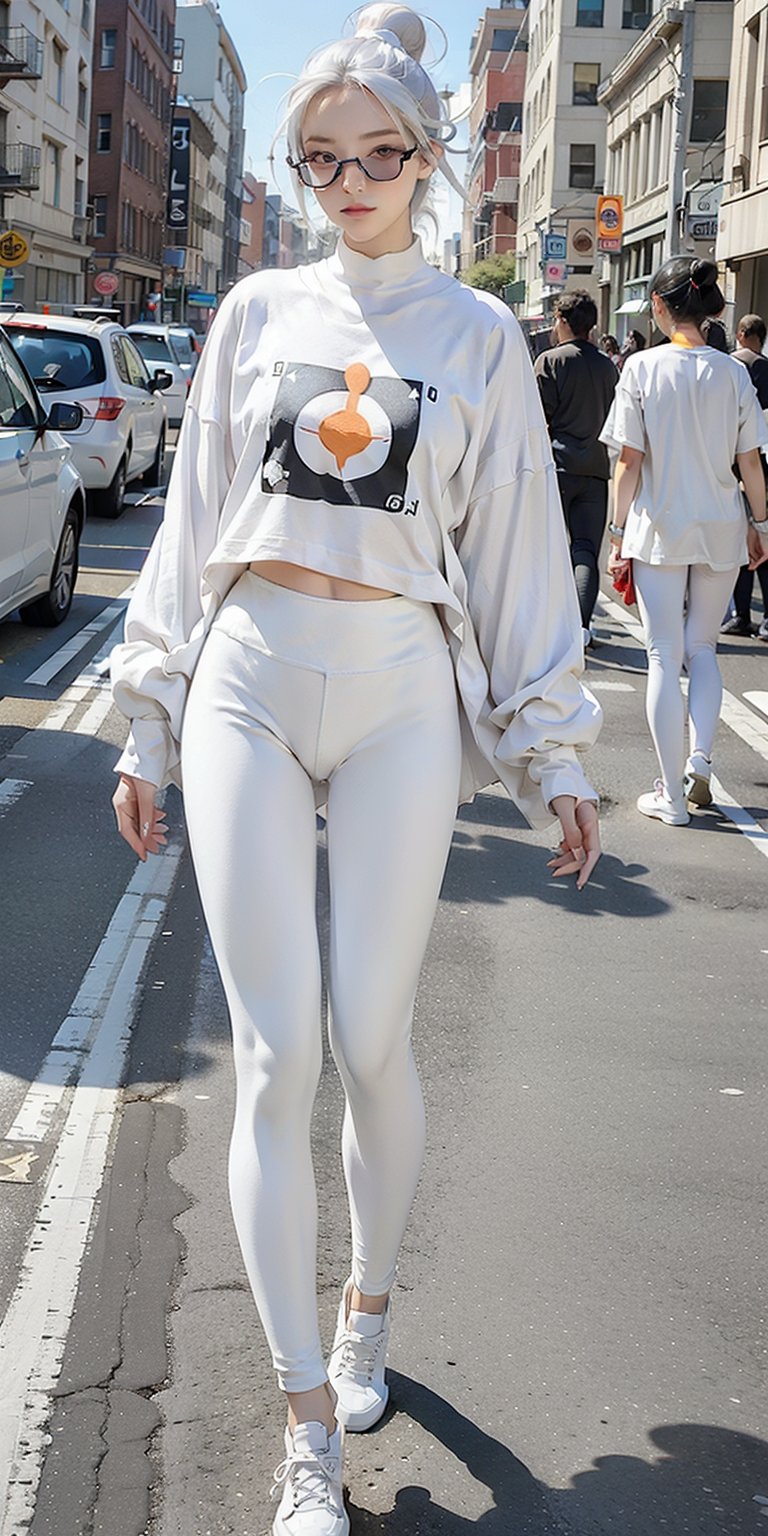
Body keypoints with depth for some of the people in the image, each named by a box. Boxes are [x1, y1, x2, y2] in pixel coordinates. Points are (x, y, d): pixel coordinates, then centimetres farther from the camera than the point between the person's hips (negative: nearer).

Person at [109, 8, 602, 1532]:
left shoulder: (478, 335, 8)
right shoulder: (260, 311, 11)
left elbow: (517, 551, 9)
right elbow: (191, 521, 13)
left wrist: (550, 757, 6)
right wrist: (149, 723, 12)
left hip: (401, 691, -1)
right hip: (248, 677, 1)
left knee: (371, 1041, -1)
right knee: (276, 1054, -4)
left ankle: (368, 1303, 30)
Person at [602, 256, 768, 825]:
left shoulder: (642, 368, -8)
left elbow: (630, 462, -8)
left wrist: (620, 531, 0)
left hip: (659, 527, -2)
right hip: (721, 528, 2)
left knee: (665, 656, 4)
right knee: (703, 647, 18)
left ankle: (672, 795, 6)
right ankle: (700, 761, 1)